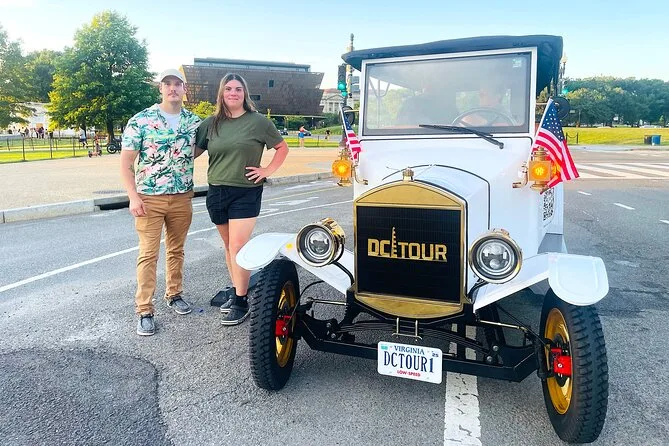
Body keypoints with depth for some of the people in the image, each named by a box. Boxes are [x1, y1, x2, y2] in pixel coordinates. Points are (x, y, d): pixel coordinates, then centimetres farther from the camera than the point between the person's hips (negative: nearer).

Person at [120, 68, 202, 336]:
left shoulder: (194, 121, 4)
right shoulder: (141, 120, -6)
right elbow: (126, 163, -5)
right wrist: (133, 197, -14)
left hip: (182, 198, 4)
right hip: (149, 198, -3)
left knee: (176, 250, 15)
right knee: (148, 254, -1)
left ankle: (174, 294, 32)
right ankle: (144, 311, 5)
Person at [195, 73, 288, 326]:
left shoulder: (258, 121, -2)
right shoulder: (211, 123, 7)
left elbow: (282, 147, 7)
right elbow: (194, 152, 8)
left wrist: (268, 170, -3)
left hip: (246, 193, -4)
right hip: (216, 192, 4)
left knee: (238, 246, -9)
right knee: (228, 245, 13)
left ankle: (241, 302, 2)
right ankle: (236, 291, 27)